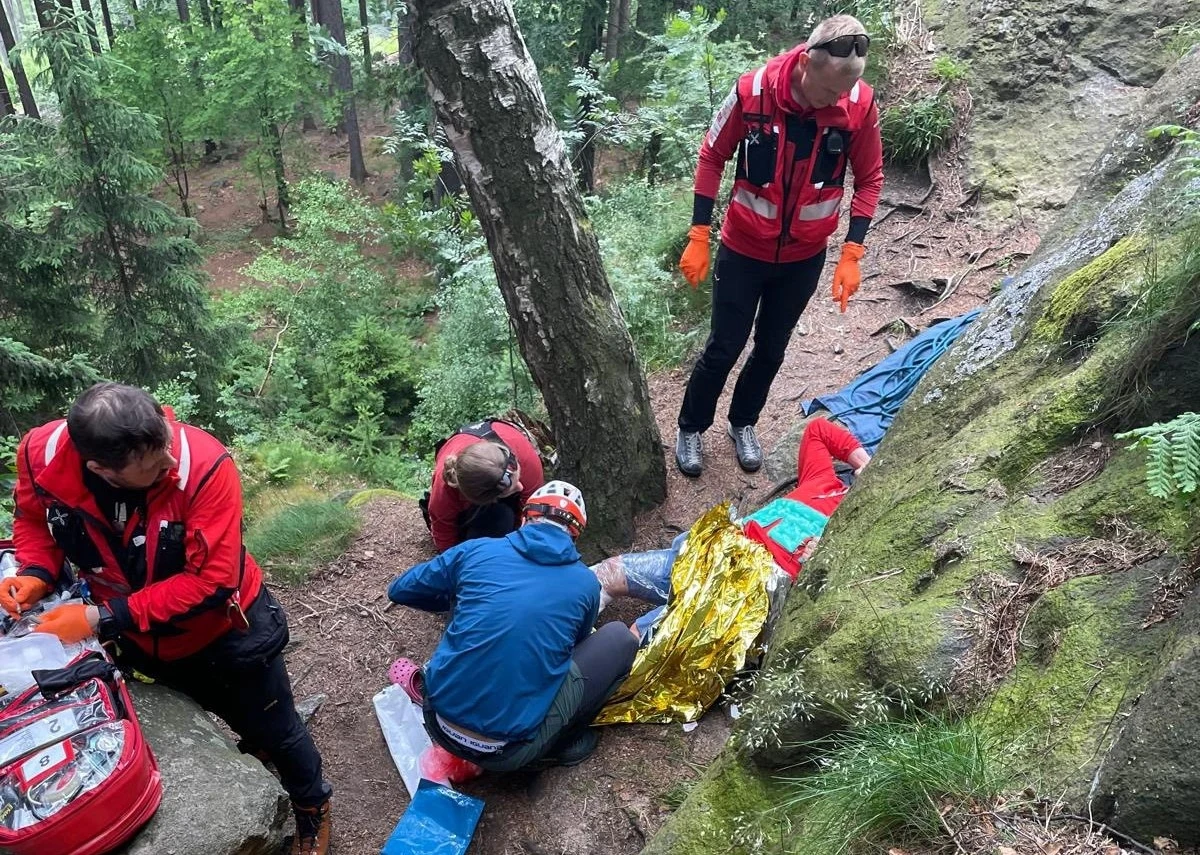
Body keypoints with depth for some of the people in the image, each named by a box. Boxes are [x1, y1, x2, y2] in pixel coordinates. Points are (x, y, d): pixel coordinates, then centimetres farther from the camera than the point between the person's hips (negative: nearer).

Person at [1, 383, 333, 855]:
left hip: (225, 630, -4)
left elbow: (210, 581, -33)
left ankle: (312, 807, 47)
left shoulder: (205, 466, -38)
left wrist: (102, 620, -33)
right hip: (139, 641, 5)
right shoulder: (41, 455, -25)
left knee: (274, 731, 17)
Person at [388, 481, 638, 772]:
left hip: (440, 721, 3)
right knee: (620, 638, 12)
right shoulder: (586, 583, 3)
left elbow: (399, 590, 18)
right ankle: (558, 743, 13)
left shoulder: (477, 550, 3)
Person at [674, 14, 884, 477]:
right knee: (724, 348, 6)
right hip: (744, 250, -2)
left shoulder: (861, 104, -17)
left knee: (771, 350, 17)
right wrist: (698, 238, -9)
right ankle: (690, 428, 30)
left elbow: (869, 178, -3)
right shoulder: (752, 90, -23)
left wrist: (851, 254, -8)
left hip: (804, 257, 2)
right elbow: (712, 158, -9)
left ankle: (743, 423, 42)